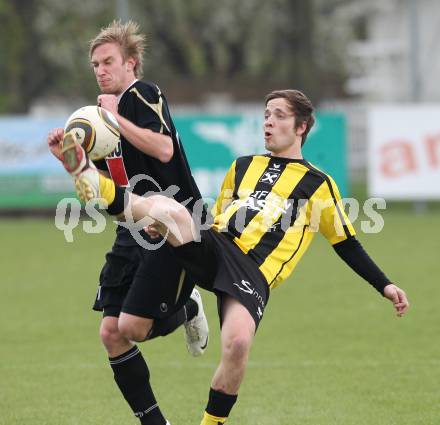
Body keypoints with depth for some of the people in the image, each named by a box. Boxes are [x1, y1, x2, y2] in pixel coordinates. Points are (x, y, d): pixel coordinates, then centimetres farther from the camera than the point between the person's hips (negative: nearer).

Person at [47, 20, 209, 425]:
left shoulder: (145, 95, -10)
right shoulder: (105, 113, 15)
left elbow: (163, 149, -28)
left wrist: (117, 117, -21)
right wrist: (67, 157, 4)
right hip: (134, 230, 8)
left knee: (132, 328, -15)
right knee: (111, 334, -1)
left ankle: (187, 309, 18)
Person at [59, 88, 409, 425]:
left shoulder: (318, 186, 14)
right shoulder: (242, 167, 26)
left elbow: (347, 244, 18)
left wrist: (384, 286, 12)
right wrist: (171, 225, 18)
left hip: (254, 273, -3)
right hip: (214, 247, 3)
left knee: (237, 344, -29)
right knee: (169, 208, -30)